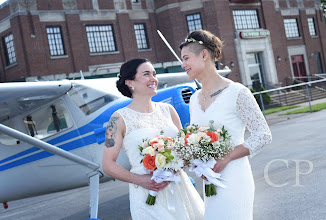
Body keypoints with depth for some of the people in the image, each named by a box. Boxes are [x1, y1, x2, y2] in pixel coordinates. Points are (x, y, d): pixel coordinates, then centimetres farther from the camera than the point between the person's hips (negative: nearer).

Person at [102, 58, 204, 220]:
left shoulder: (167, 110, 7)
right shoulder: (120, 118, -6)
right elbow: (108, 165, -6)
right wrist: (139, 180, -17)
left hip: (179, 187, 5)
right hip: (147, 194, -4)